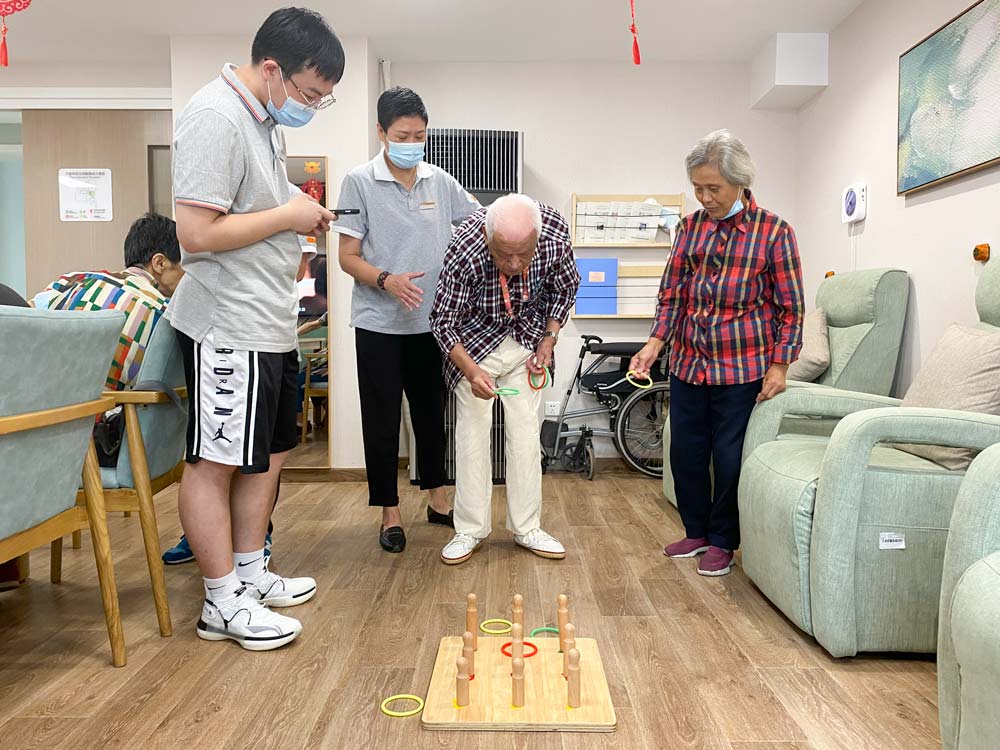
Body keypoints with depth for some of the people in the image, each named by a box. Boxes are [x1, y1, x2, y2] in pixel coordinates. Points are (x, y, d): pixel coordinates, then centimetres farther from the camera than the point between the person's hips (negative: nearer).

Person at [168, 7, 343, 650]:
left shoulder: (268, 119, 14)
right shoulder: (215, 116, -16)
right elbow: (197, 233, -23)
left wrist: (303, 218, 7)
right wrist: (288, 216, -14)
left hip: (271, 324, 10)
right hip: (228, 327, -10)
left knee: (270, 452, 16)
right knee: (215, 463, 2)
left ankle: (251, 573, 31)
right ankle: (224, 604, 14)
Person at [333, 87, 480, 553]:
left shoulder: (441, 182, 5)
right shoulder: (359, 182, -5)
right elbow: (348, 256, -7)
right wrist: (386, 280, -24)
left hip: (431, 321, 4)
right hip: (379, 323, -3)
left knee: (432, 413, 14)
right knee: (382, 420, 4)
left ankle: (437, 499, 30)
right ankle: (389, 513, 18)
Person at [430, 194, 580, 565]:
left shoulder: (556, 234, -25)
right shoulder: (465, 250, -33)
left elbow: (565, 289, -2)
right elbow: (443, 322, -21)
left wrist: (549, 339, -8)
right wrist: (472, 371, -33)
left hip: (527, 340, 2)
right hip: (475, 342, -2)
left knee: (526, 434, 2)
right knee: (472, 433, -2)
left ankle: (526, 527, 15)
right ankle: (470, 530, 11)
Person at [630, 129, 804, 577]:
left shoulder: (773, 232, -4)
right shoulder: (690, 227, 6)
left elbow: (790, 307, -2)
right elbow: (672, 293, 8)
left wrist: (778, 365, -8)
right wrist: (656, 342, -5)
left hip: (742, 368, -4)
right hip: (688, 364, 4)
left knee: (729, 456, 3)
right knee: (686, 451, 10)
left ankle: (722, 543, 23)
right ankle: (696, 532, 30)